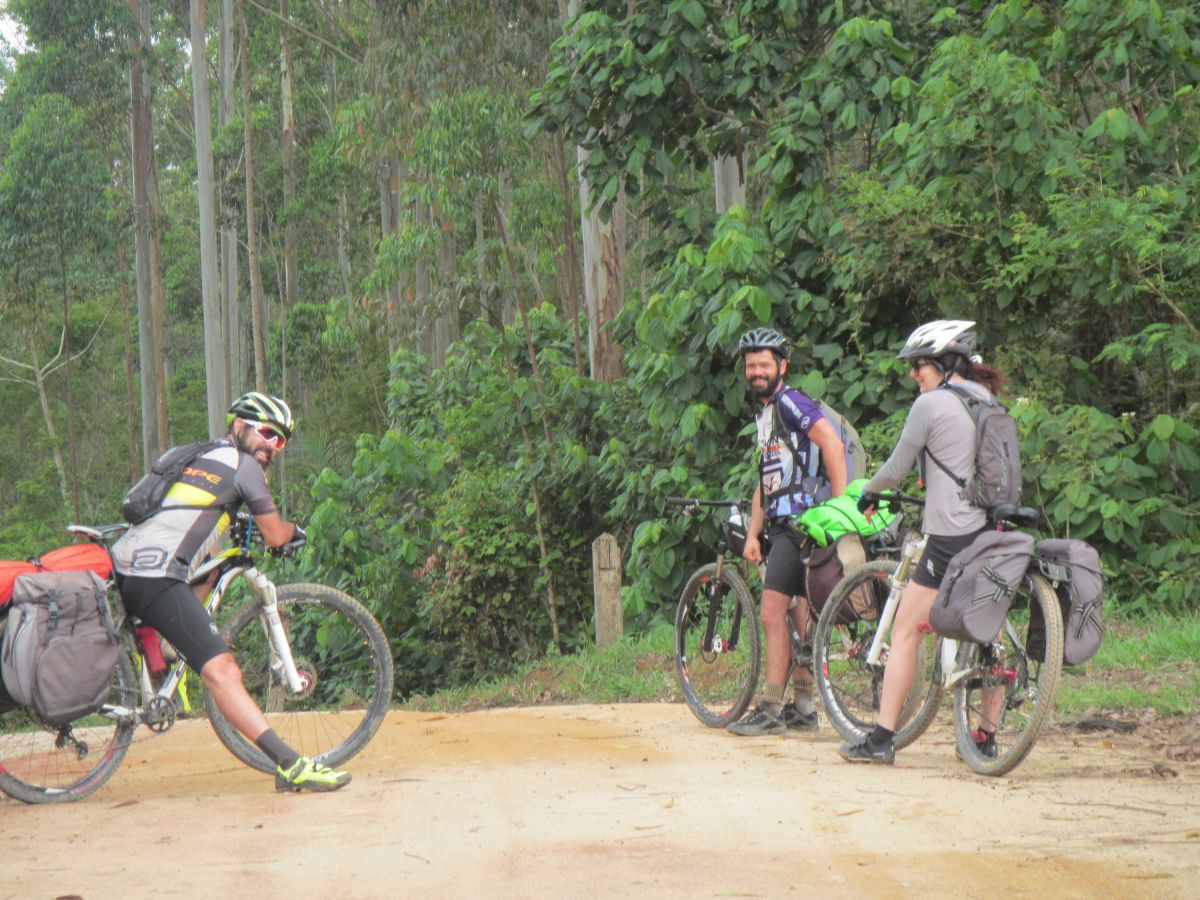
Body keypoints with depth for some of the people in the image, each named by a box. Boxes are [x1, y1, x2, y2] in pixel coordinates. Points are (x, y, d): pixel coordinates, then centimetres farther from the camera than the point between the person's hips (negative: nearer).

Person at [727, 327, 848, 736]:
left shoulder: (791, 403, -10)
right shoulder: (766, 413, 21)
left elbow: (833, 445, -22)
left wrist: (840, 506, -25)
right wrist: (752, 534, 16)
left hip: (799, 523, -10)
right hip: (782, 525, 10)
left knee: (773, 614, -11)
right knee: (800, 615, 11)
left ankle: (770, 710, -10)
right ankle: (802, 707, 14)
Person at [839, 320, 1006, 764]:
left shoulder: (931, 404, -7)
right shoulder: (990, 403, 13)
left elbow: (897, 469, -3)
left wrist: (868, 492, 15)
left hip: (951, 536, -7)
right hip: (993, 531, 7)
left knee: (905, 632, -3)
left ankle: (882, 739, -5)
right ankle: (986, 736, 15)